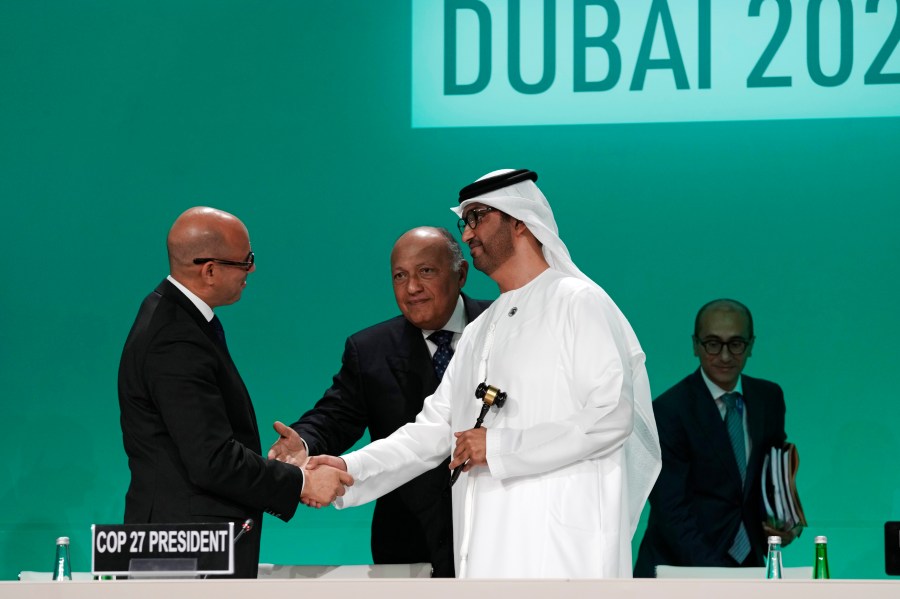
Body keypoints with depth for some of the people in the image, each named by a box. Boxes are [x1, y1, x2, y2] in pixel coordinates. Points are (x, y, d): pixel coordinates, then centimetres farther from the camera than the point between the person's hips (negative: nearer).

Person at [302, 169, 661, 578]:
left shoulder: (578, 303, -2)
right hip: (489, 552, 7)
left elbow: (611, 415, -12)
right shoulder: (480, 332, 22)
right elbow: (435, 428, 18)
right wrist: (351, 469, 3)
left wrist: (499, 447, -12)